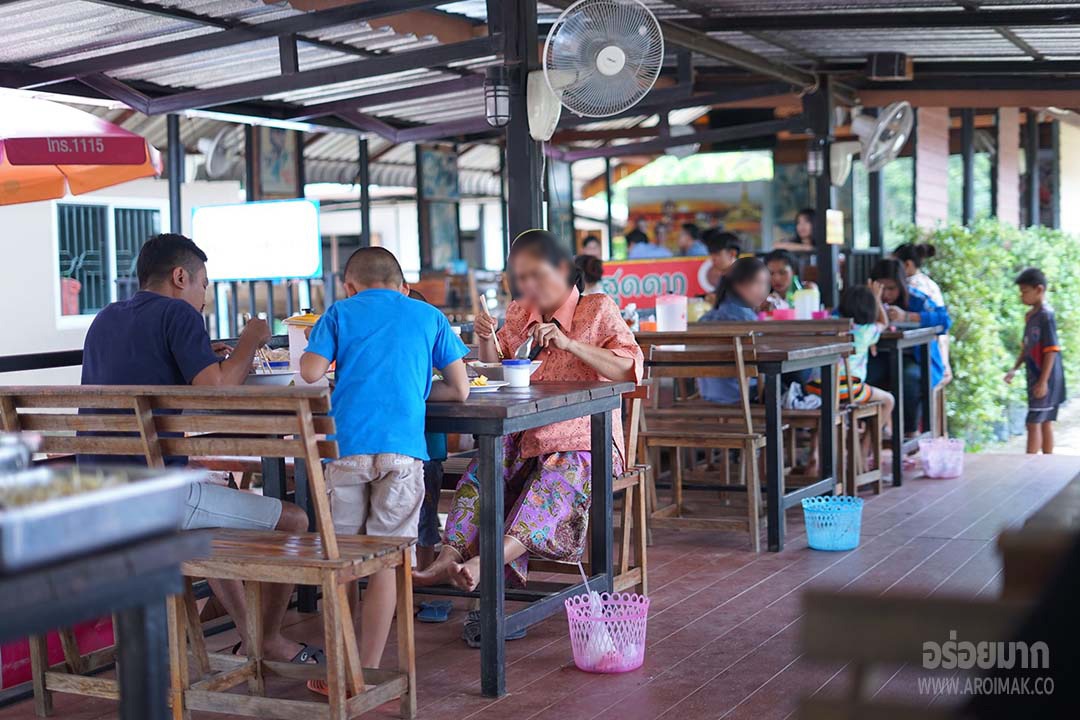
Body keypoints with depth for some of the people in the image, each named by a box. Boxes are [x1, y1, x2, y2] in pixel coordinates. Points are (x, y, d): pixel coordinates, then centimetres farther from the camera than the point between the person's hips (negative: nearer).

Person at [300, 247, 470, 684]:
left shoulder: (341, 312, 15)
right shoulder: (429, 316, 17)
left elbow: (311, 372, 1)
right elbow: (460, 390, 14)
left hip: (347, 446, 0)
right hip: (402, 449, 0)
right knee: (384, 563, 4)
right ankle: (368, 672, 6)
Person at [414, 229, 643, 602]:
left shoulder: (599, 309, 2)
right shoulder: (520, 313, 17)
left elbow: (628, 369, -10)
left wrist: (569, 344, -19)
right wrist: (487, 340, 1)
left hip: (584, 439, -5)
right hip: (528, 435, 5)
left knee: (554, 480, -35)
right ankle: (448, 559, -37)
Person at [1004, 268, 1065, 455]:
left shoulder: (1046, 315, -16)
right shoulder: (1030, 316, 10)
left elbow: (1051, 351, -18)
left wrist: (1043, 381, -19)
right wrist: (1015, 369, 16)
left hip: (1045, 381, -9)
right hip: (1035, 378, 9)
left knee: (1034, 423, -8)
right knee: (1045, 422, 13)